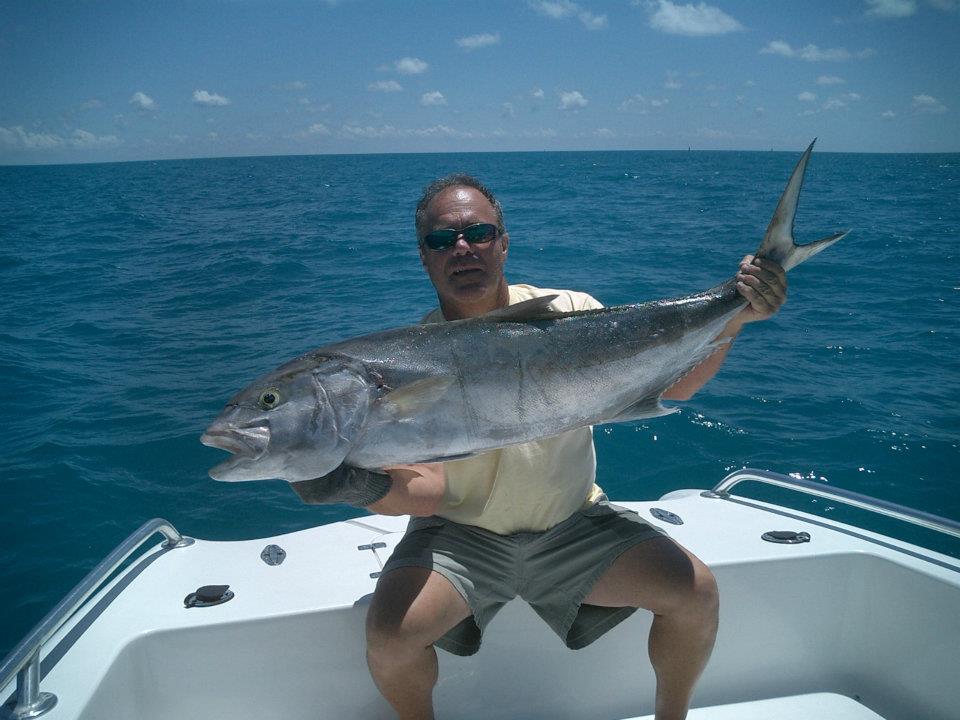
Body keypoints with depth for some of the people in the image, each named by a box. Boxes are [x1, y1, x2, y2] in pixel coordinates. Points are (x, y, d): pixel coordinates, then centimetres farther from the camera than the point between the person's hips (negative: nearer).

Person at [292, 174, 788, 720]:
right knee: (389, 633, -24)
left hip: (574, 524, 2)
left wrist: (732, 320, -25)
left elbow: (671, 385, -10)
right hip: (459, 535, -1)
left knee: (696, 593, -14)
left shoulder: (569, 314, -6)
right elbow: (425, 492, -17)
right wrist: (363, 487, -38)